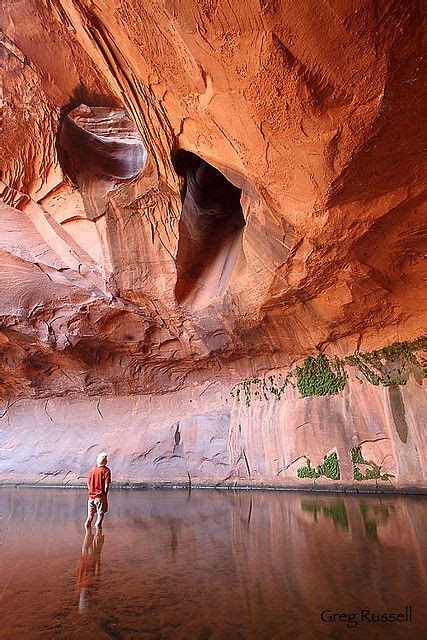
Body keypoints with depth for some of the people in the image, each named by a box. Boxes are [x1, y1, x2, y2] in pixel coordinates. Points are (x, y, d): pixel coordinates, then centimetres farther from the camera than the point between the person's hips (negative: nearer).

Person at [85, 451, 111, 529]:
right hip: (100, 496, -5)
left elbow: (88, 483, 7)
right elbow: (107, 485, -14)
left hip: (91, 496, 5)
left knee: (90, 515, 16)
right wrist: (105, 495, -3)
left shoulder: (92, 469, 5)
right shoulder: (106, 470, -11)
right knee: (100, 515, 6)